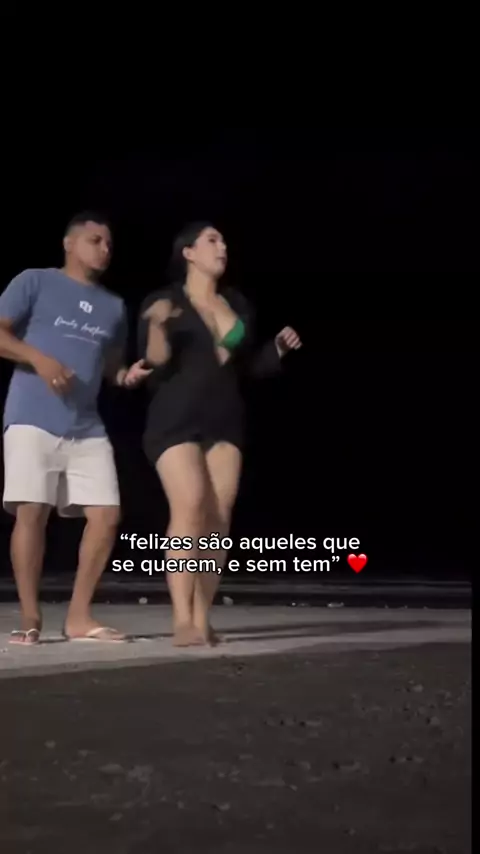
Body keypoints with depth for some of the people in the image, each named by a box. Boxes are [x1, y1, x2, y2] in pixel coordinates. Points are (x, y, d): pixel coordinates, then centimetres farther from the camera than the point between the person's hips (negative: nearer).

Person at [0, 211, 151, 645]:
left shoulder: (114, 306, 20)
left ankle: (79, 617, 6)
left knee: (107, 515, -4)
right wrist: (39, 359, -16)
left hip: (88, 428, 5)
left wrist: (128, 375, 1)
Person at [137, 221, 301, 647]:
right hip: (176, 419, -5)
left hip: (225, 421, 5)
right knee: (190, 507, -21)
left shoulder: (238, 304, 15)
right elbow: (154, 370, -6)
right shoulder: (163, 302, 0)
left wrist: (279, 348, 4)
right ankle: (182, 620, -22)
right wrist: (158, 327, -22)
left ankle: (202, 619, -2)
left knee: (219, 518, -5)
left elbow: (249, 367, 20)